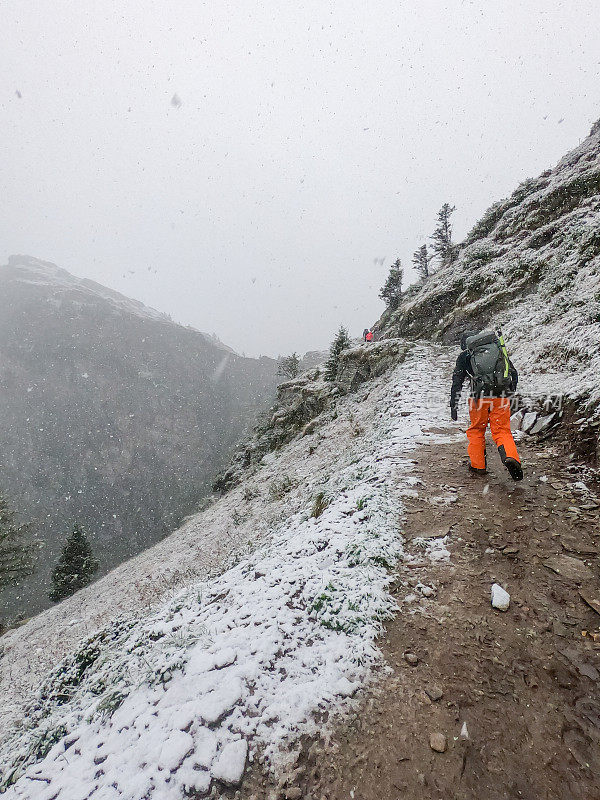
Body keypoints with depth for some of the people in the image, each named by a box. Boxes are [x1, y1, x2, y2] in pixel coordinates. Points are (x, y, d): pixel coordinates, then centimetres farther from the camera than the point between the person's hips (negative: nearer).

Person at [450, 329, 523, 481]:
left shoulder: (465, 355, 13)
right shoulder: (498, 348, 22)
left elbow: (457, 382, 8)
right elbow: (514, 374, 22)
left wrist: (453, 406, 10)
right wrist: (508, 393, 33)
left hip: (480, 397, -2)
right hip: (501, 397, 2)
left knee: (476, 430, 16)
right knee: (502, 431, 8)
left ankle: (478, 465, 21)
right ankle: (510, 456, -18)